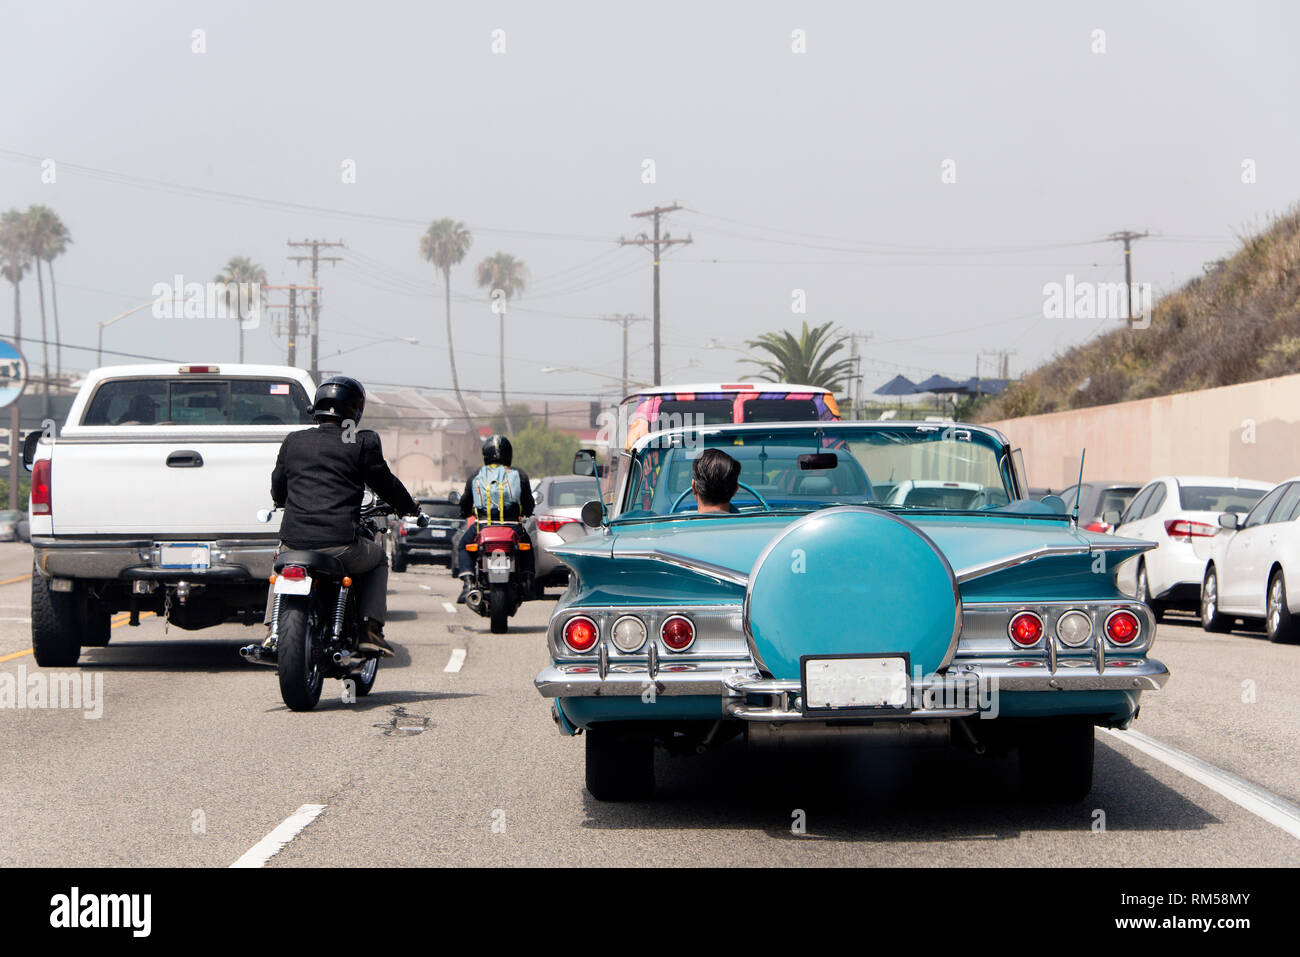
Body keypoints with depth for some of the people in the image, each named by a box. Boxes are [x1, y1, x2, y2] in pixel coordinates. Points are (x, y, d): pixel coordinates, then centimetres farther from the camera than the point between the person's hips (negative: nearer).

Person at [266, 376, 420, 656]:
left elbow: (277, 492, 23)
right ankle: (370, 631, 12)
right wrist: (410, 507, 30)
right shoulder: (363, 443, 1)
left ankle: (273, 631, 19)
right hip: (340, 545, -3)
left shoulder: (292, 441, 12)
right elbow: (385, 483, 10)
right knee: (378, 558, 28)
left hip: (294, 541, 3)